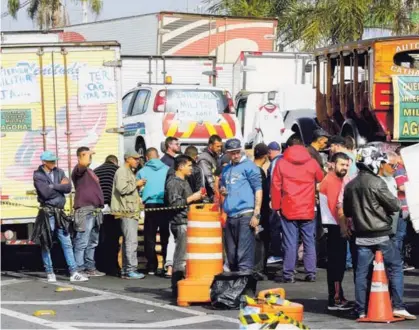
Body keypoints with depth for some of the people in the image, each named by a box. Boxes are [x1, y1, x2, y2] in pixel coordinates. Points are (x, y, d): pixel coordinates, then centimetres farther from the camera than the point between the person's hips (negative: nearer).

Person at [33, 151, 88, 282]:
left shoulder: (59, 172, 11)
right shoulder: (38, 175, -4)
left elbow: (68, 188, -3)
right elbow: (45, 193, -17)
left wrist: (53, 186, -10)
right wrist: (60, 186, -6)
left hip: (60, 212, 5)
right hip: (47, 213, -4)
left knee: (67, 243, 2)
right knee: (46, 244, 3)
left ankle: (73, 273, 2)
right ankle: (50, 273, 14)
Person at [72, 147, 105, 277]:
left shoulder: (90, 171, 24)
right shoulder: (79, 170, -6)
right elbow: (84, 163, -31)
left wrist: (100, 206, 24)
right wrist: (88, 154, -13)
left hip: (95, 211, 10)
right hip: (85, 210, -10)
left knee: (92, 242, 15)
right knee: (82, 242, -11)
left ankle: (90, 267, 22)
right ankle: (79, 269, -11)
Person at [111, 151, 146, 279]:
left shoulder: (129, 172, 25)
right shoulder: (122, 171, -9)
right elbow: (122, 188, -22)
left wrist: (138, 186, 16)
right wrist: (136, 184, -11)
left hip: (131, 211, 11)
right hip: (126, 211, -11)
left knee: (128, 241, 11)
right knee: (131, 241, -15)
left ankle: (125, 270, 15)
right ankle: (131, 270, -17)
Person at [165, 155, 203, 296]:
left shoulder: (184, 182, 20)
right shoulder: (173, 183, -10)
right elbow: (174, 203, -19)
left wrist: (197, 196, 15)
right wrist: (192, 198, -15)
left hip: (187, 222, 9)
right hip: (180, 223, -9)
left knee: (185, 256, 10)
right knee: (181, 257, -8)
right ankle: (177, 288, -5)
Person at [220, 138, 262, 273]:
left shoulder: (249, 166, -2)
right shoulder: (226, 170, 18)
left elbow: (258, 190, -6)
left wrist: (256, 214, -14)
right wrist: (222, 191, 5)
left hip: (245, 215, -7)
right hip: (230, 215, 7)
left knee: (244, 253, -10)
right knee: (231, 254, 12)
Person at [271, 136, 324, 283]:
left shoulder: (281, 163, -1)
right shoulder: (312, 163, 2)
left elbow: (275, 187, 0)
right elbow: (321, 180, 16)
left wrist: (276, 206, 6)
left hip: (288, 210, -1)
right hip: (308, 210, 1)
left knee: (290, 243, 0)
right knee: (309, 242, 8)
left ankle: (289, 274, -1)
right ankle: (310, 273, 7)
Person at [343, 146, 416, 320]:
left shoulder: (350, 186, 7)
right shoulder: (376, 183, -14)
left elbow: (346, 211, 17)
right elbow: (394, 205, -10)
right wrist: (396, 202, 11)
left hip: (362, 237, 6)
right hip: (380, 235, -6)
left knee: (361, 273, 6)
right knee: (395, 267, 4)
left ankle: (361, 310, 7)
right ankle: (398, 306, -1)